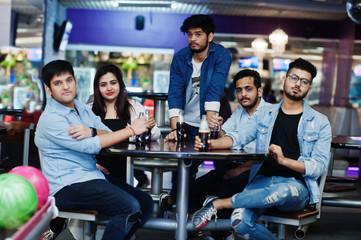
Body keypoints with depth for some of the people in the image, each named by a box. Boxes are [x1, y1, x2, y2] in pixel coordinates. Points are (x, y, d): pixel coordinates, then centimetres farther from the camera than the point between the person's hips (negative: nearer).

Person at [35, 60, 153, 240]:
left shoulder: (82, 109, 14)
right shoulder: (51, 118, -13)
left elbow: (107, 135, 5)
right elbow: (90, 146, -20)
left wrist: (91, 132, -20)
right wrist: (131, 130, -15)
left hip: (93, 175, 9)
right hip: (66, 186, -9)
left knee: (145, 203, 1)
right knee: (129, 207, -24)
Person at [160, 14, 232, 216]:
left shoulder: (222, 55, -14)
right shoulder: (180, 58, -5)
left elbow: (215, 91, -26)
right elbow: (175, 94, -12)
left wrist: (210, 123, -36)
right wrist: (174, 129, -23)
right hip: (188, 123, 2)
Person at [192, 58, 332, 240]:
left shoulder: (320, 122, 7)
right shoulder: (264, 114, 15)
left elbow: (319, 166, -2)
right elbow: (238, 137, 3)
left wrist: (284, 160, -18)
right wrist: (211, 144, -17)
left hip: (296, 185, -2)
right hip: (262, 180, 2)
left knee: (283, 191, -41)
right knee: (240, 221, -30)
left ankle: (218, 204, -23)